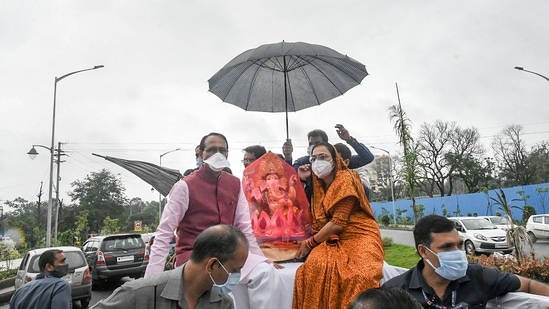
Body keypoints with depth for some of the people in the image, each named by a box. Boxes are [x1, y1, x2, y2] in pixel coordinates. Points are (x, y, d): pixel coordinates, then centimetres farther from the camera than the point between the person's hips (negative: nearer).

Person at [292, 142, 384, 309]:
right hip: (334, 239, 5)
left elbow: (338, 222, -16)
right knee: (315, 265, -27)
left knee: (358, 275, -34)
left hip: (359, 237, -5)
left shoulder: (346, 178, -10)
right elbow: (318, 220, 3)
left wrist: (311, 242, -7)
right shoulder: (318, 185, 11)